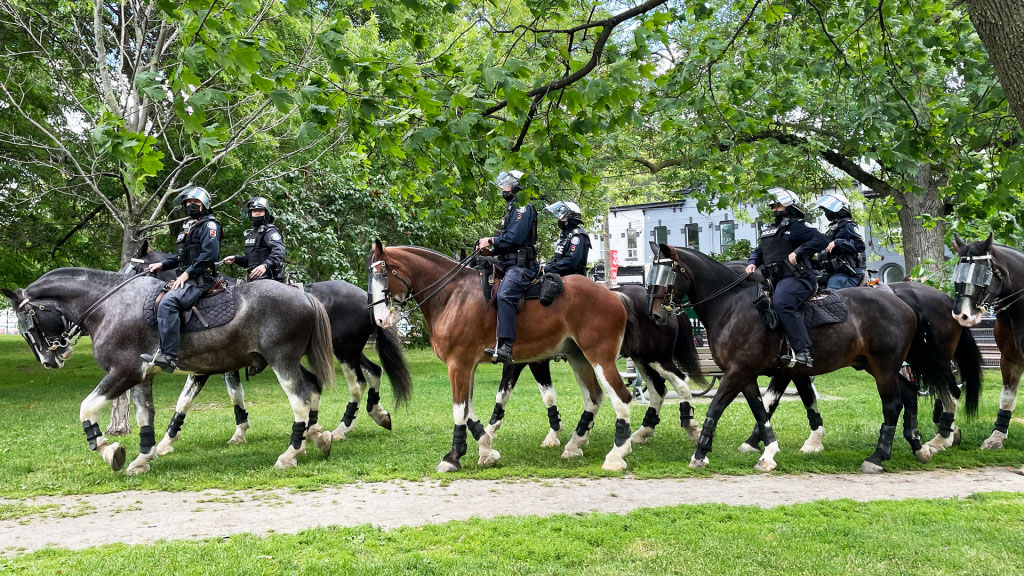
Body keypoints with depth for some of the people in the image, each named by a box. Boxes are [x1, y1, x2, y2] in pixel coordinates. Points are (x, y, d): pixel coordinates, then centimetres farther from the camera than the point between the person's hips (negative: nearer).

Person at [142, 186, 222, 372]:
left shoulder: (209, 224, -6)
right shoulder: (189, 225, 23)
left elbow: (209, 254, -20)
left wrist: (187, 273, -21)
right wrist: (162, 264, 16)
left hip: (202, 279, -11)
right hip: (187, 278, 11)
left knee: (168, 302, -30)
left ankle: (169, 356, -35)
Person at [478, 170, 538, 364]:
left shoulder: (523, 208, -8)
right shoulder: (512, 208, 25)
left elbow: (514, 238, -19)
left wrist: (491, 241, -9)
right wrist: (490, 248, 7)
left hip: (521, 266, -12)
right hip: (510, 264, 12)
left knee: (504, 295, -31)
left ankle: (505, 348, -41)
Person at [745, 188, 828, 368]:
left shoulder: (799, 226, 2)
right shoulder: (769, 230, 26)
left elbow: (821, 240, -10)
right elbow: (758, 251, 33)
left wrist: (798, 252, -19)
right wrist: (752, 263, 10)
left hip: (794, 278, -10)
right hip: (774, 280, 10)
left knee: (782, 303, -36)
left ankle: (803, 352, -41)